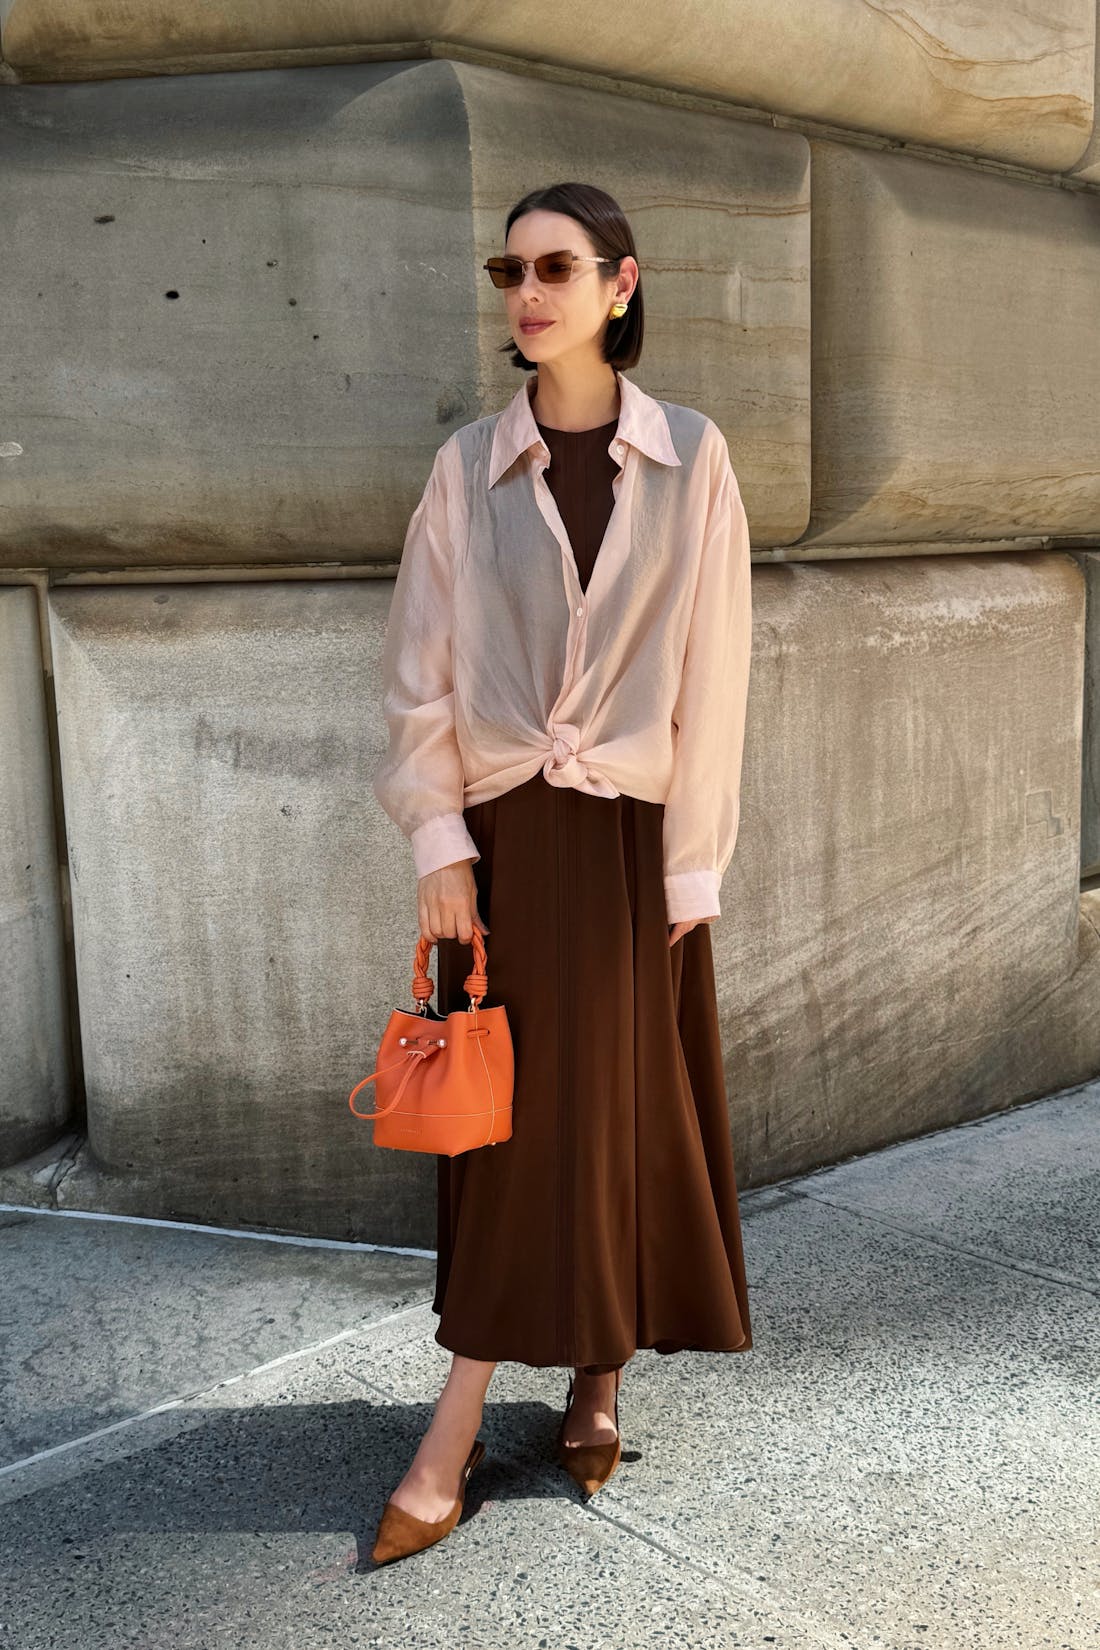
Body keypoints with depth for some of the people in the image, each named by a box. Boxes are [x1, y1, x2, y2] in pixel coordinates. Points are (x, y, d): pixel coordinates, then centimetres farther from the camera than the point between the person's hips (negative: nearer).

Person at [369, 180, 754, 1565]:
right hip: (503, 835, 1)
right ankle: (455, 1433, 15)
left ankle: (598, 1380, 28)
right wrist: (438, 843, -5)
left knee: (628, 1111, 8)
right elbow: (419, 668, 2)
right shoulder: (468, 465, 3)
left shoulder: (690, 460, -1)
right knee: (506, 1114, 5)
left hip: (632, 836, -1)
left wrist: (689, 864, -6)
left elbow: (711, 673, -3)